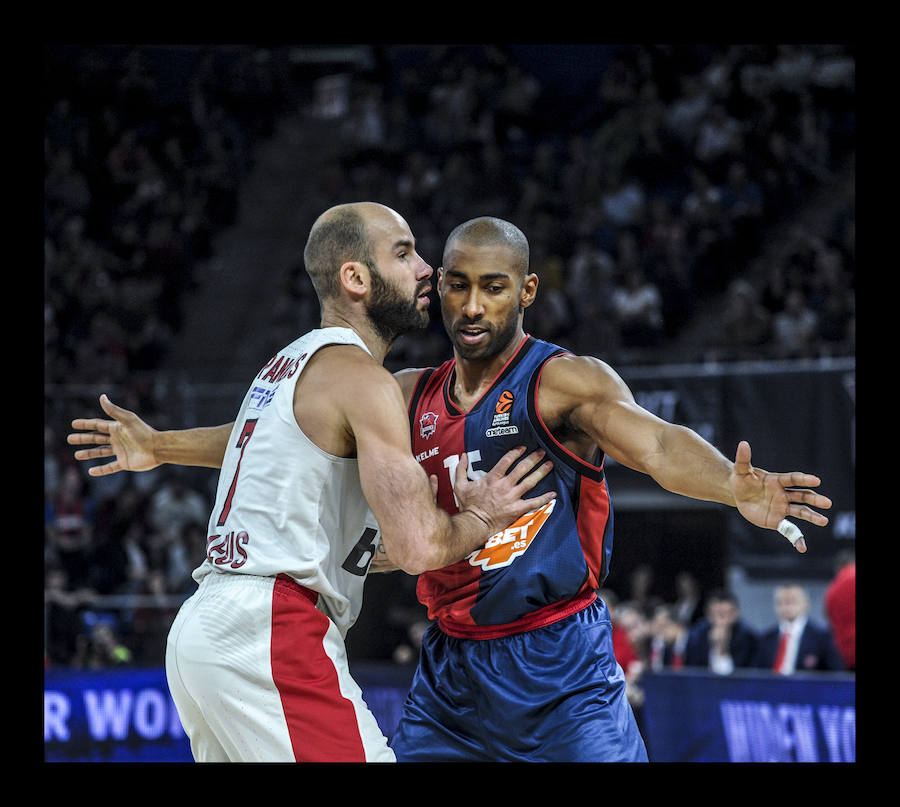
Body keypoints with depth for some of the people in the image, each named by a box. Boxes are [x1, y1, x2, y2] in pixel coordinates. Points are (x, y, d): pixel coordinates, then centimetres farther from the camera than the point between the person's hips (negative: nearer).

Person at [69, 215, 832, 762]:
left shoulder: (566, 381, -11)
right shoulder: (414, 395, 10)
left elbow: (654, 442, -28)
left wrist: (736, 488, -49)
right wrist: (164, 447, 25)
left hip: (560, 672, -6)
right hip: (449, 668, 6)